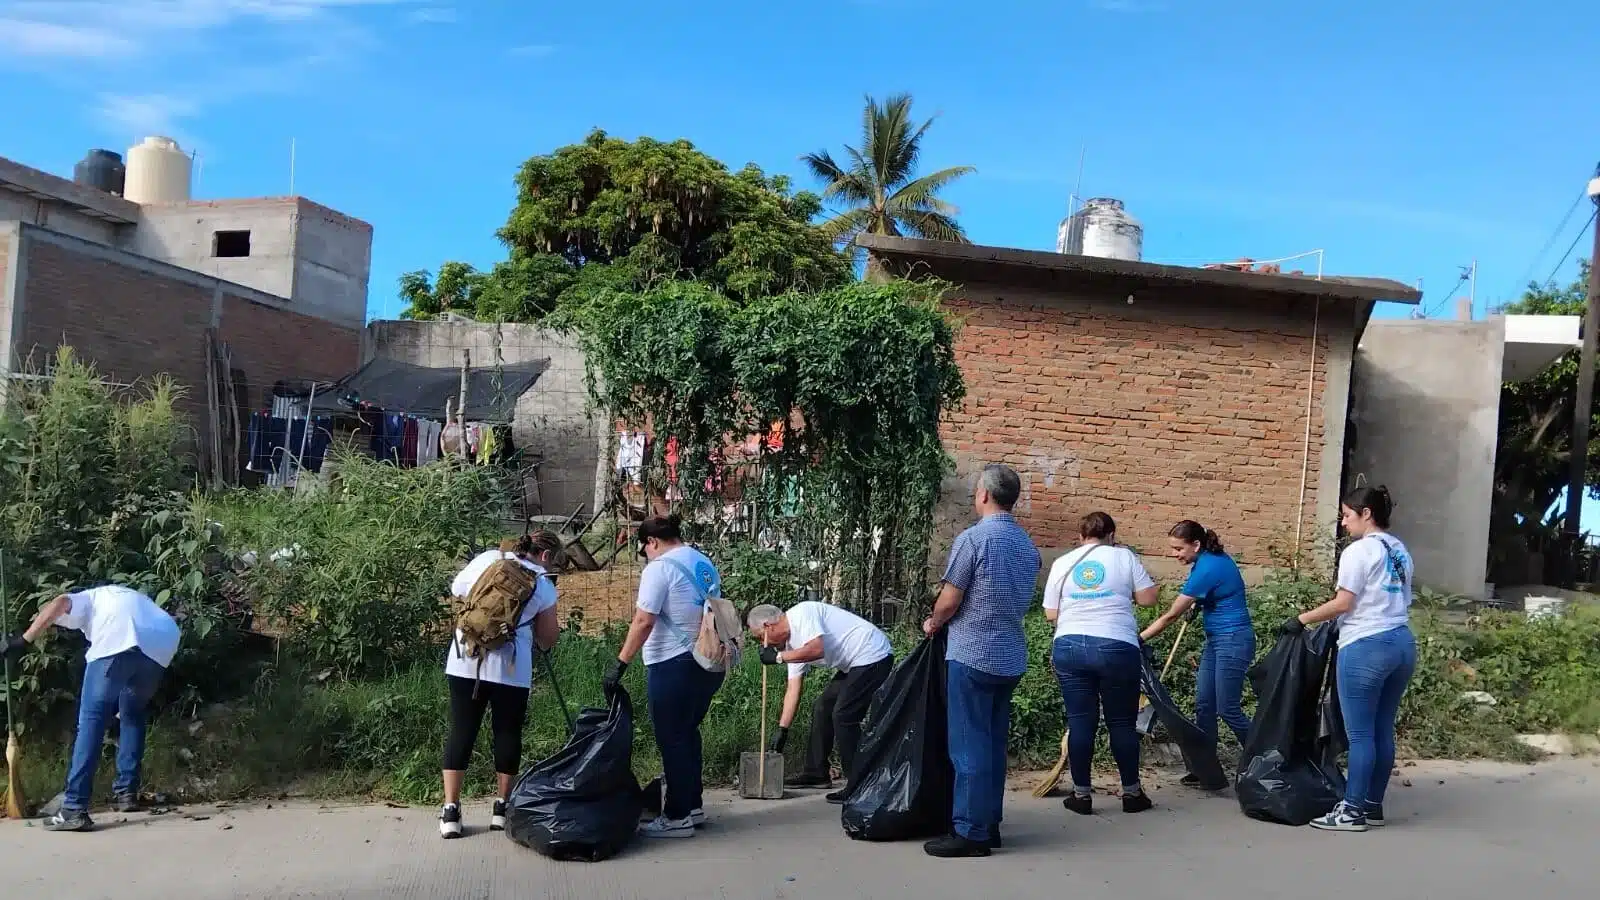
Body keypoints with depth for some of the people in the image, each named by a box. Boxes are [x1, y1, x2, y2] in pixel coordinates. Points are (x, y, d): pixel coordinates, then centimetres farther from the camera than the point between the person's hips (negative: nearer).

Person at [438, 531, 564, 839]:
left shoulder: (486, 558, 8)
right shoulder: (543, 585, 1)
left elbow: (456, 590, 19)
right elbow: (547, 640, 7)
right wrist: (553, 629, 28)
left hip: (465, 661, 3)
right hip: (510, 667, -3)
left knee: (461, 731, 7)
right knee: (507, 732, 11)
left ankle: (450, 811, 6)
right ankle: (502, 807, 18)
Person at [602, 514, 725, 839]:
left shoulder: (659, 568, -12)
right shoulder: (703, 563, 13)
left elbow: (643, 621, -19)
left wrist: (620, 664, -17)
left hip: (676, 665, -8)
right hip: (710, 661, 8)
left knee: (672, 739, 1)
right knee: (688, 733, 19)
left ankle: (678, 817, 6)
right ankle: (693, 804, 26)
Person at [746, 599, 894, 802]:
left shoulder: (802, 613, -17)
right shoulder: (792, 642, 12)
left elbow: (816, 649, -32)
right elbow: (794, 688, 12)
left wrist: (778, 657, -20)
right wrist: (782, 729, 9)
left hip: (873, 656, -11)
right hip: (854, 664, 11)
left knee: (843, 716, -14)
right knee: (821, 707, 16)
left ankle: (858, 786, -9)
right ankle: (816, 772, 26)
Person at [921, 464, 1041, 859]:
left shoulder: (973, 538, -13)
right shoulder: (1028, 545, 9)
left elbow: (949, 601, -12)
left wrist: (933, 624, 10)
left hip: (971, 655, -7)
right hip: (1011, 658, 7)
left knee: (969, 745, -2)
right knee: (994, 743, 13)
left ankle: (970, 831, 0)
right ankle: (990, 824, 19)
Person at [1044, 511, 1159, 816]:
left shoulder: (1062, 563, 9)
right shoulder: (1124, 556, 4)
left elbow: (1051, 613, 10)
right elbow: (1148, 598, 3)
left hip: (1069, 646, 2)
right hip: (1117, 648, -2)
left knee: (1080, 722, 6)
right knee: (1122, 722, 9)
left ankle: (1081, 794, 11)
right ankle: (1131, 793, 18)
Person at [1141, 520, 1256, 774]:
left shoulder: (1207, 569, -23)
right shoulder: (1214, 557, 4)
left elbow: (1171, 615, -19)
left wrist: (1140, 639, -13)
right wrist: (1198, 604, 10)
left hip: (1233, 641, -10)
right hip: (1216, 640, 10)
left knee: (1228, 709, -3)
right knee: (1204, 705, 8)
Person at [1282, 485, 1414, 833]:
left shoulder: (1358, 551, -10)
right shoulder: (1400, 551, 16)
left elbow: (1342, 604, -13)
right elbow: (1401, 602, 17)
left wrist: (1301, 620, -6)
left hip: (1366, 647, -8)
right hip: (1402, 642, 9)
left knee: (1360, 733, -4)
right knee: (1383, 729, 12)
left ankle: (1353, 810, 1)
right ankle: (1373, 805, 18)